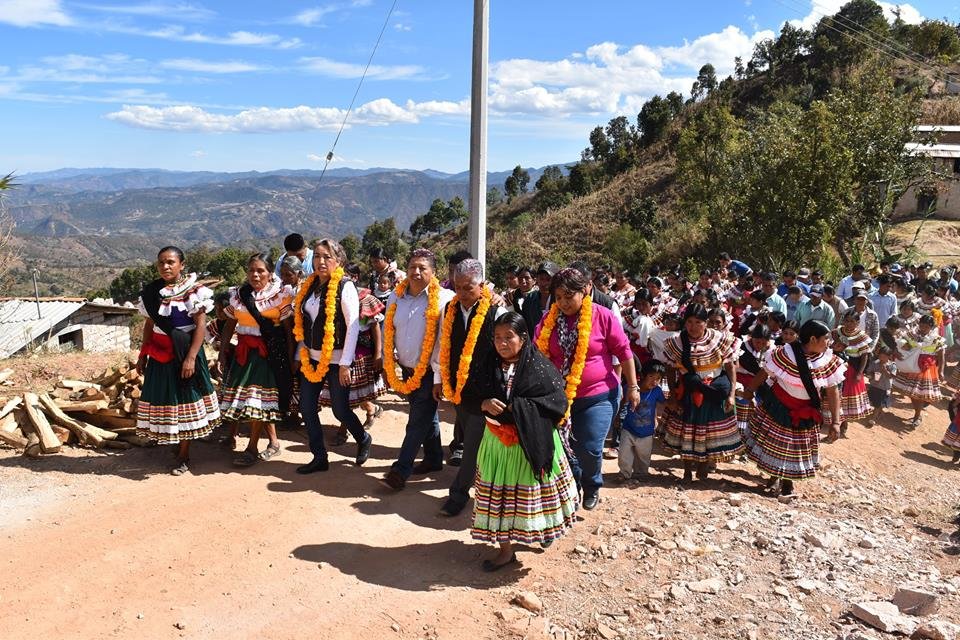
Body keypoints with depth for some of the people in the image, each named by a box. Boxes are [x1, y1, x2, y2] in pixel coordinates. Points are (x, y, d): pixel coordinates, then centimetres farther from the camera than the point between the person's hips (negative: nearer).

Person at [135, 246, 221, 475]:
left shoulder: (194, 290, -11)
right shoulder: (152, 291, 5)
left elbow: (200, 326, -13)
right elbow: (149, 325, 12)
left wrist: (191, 357, -19)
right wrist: (142, 355, 8)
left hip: (184, 352, -5)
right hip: (159, 353, 5)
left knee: (185, 399, 2)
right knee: (162, 398, 7)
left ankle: (183, 456, 11)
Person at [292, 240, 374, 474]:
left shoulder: (345, 286, -12)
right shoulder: (310, 286, 8)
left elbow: (353, 327, -15)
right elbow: (303, 324, 14)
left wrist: (345, 364, -18)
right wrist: (299, 355, 12)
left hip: (336, 360, -6)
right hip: (312, 358, 6)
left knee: (340, 410, 1)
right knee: (306, 407, 5)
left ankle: (363, 439, 31)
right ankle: (319, 458, 19)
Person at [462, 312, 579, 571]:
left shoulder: (541, 367, -11)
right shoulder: (487, 365, 0)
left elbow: (558, 402, -16)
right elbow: (467, 396, 6)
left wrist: (517, 408, -21)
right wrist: (484, 404, -17)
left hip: (533, 440, -2)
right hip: (497, 441, 3)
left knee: (534, 490, 15)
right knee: (500, 493, 7)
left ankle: (546, 528, 44)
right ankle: (505, 549, 21)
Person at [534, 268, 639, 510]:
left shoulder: (602, 316, -10)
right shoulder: (549, 319, -2)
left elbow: (623, 352, -4)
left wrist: (632, 386, -2)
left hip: (598, 395, -3)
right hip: (560, 396, 3)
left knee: (590, 448, -7)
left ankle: (592, 486, 25)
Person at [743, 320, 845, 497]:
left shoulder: (829, 361, -13)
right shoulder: (786, 354, -23)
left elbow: (833, 391, -9)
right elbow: (765, 373, -10)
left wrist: (835, 421, -10)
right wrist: (750, 390, 1)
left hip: (805, 413, 2)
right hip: (777, 406, -2)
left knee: (798, 446, 12)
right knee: (773, 441, 10)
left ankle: (788, 480, 33)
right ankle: (774, 476, 33)